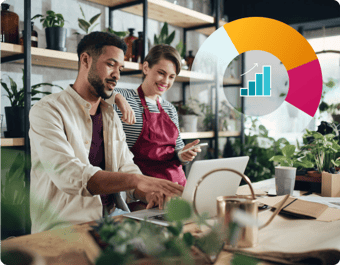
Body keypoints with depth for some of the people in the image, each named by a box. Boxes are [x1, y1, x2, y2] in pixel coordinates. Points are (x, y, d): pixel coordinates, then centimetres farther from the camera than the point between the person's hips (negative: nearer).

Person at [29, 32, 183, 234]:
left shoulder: (111, 115, 15)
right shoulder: (48, 110, -9)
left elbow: (126, 168, 9)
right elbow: (68, 175, -24)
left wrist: (147, 192, -14)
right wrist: (138, 180, -33)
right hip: (64, 230, -6)